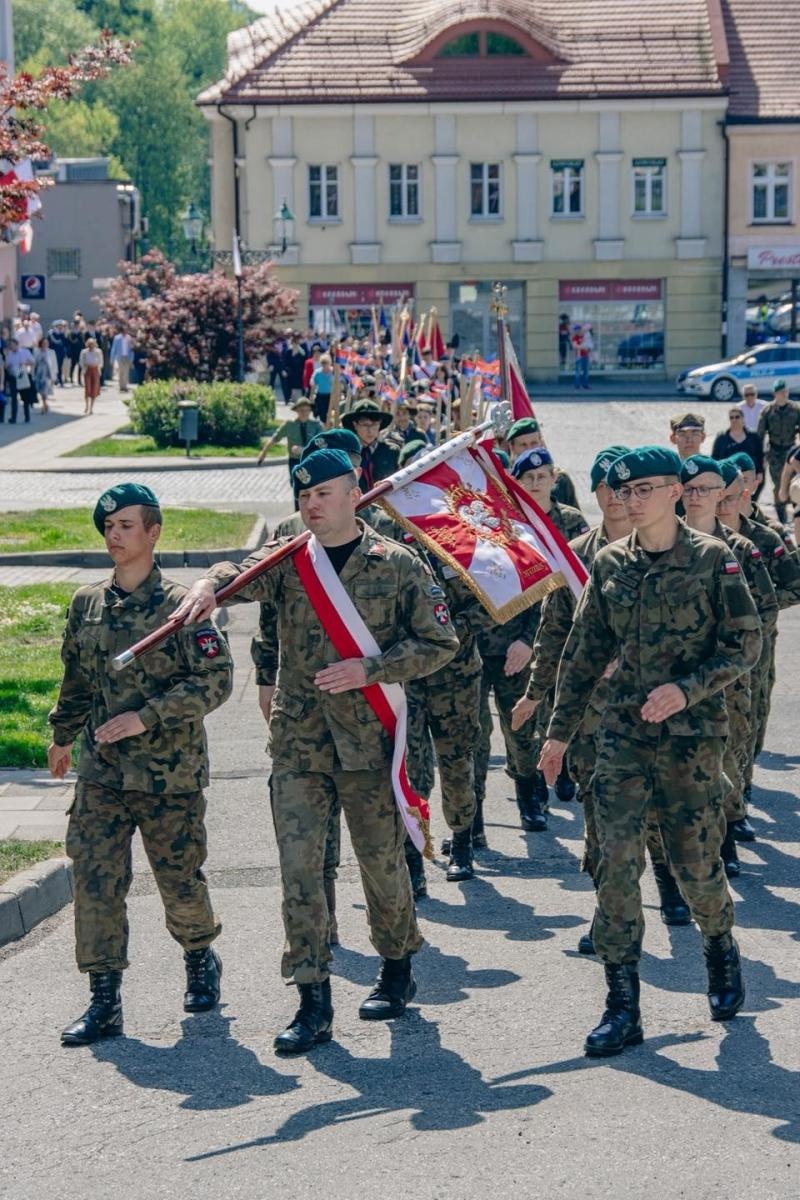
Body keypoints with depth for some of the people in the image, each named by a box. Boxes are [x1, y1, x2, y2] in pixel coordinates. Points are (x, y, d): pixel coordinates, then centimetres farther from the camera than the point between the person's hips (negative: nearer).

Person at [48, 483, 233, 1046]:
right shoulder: (86, 604, 6)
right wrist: (63, 736, 29)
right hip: (101, 771, 4)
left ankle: (201, 958, 37)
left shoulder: (180, 605, -10)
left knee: (180, 878, 7)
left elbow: (215, 679, -15)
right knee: (95, 880, -5)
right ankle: (105, 1001, 0)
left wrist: (146, 717, -21)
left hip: (171, 772, -4)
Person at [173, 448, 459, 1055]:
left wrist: (370, 670, -13)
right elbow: (244, 574, -14)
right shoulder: (289, 560, 6)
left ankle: (398, 969, 33)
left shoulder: (398, 564, -1)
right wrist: (211, 583, -37)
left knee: (382, 860, 9)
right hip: (298, 738, 2)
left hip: (370, 736, -2)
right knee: (299, 868, -4)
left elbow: (440, 642, -1)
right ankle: (313, 1002, 0)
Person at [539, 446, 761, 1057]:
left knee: (695, 862, 4)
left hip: (692, 734, -3)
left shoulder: (712, 559, -5)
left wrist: (686, 690, -18)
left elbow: (746, 644, -5)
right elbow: (585, 651, 12)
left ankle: (723, 952, 36)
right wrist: (560, 729, 12)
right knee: (617, 860, -6)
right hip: (622, 732, 3)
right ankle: (622, 1008, -1)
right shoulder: (610, 564, 6)